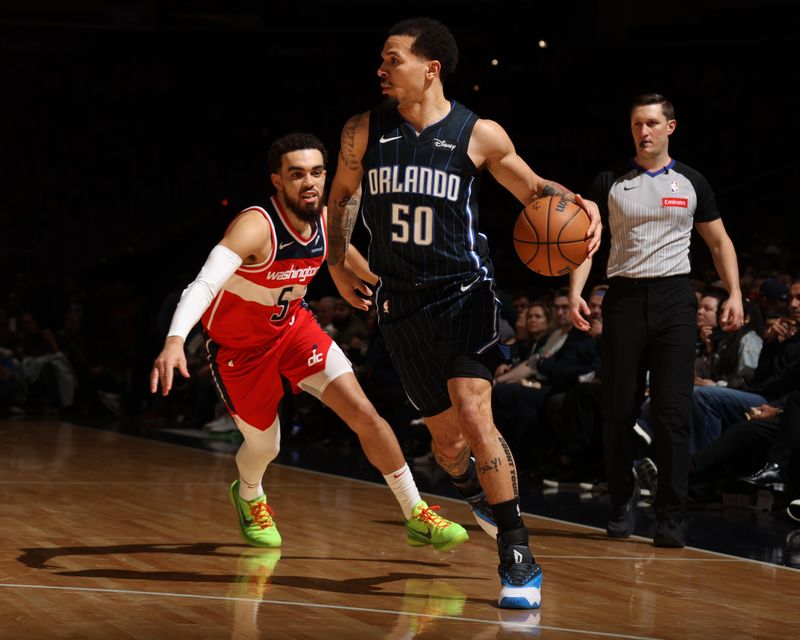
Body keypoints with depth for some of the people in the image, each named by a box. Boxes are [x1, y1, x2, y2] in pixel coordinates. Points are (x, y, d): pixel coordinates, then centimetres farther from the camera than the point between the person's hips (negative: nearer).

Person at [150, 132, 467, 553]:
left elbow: (346, 252, 13)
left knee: (365, 415, -8)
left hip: (293, 326, 5)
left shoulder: (325, 220, -13)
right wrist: (175, 340, -63)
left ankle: (417, 518, 3)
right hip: (239, 346, -5)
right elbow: (203, 285, -47)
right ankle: (248, 495, 46)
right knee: (265, 447, 8)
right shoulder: (256, 226, -34)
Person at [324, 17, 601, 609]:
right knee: (446, 436, 7)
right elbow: (342, 196, 19)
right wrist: (337, 264, 12)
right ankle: (473, 489, 45)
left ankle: (518, 556, -12)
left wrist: (579, 205, -11)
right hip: (402, 301, 3)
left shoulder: (479, 134, -6)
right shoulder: (364, 132, 1)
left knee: (473, 412, -22)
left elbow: (532, 188, 8)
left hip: (464, 289, -3)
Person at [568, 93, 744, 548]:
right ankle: (622, 507, 16)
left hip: (674, 296, -1)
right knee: (619, 410, 2)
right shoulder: (610, 183, 7)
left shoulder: (691, 183, 7)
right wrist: (576, 292, -11)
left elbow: (719, 242, 13)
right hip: (625, 296, 1)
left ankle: (671, 518, -4)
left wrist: (735, 293, -1)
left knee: (674, 411, -7)